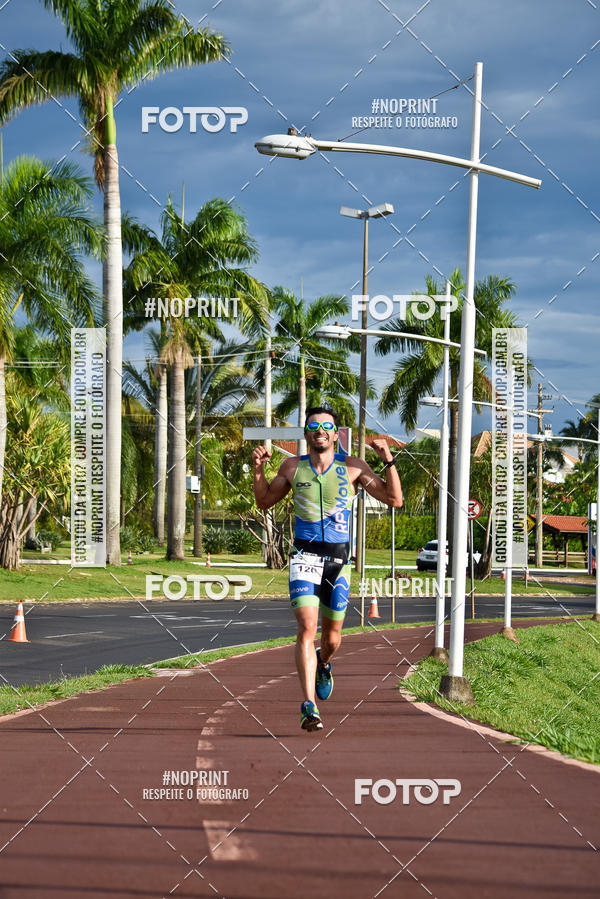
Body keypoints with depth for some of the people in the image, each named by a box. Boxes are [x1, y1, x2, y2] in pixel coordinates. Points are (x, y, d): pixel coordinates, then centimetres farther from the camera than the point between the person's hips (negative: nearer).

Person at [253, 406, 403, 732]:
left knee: (332, 638, 11)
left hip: (338, 561, 1)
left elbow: (394, 499, -1)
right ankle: (309, 707, -21)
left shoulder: (352, 467, 1)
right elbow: (264, 502, 18)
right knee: (306, 628, -19)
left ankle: (323, 664, 49)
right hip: (304, 557, -1)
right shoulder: (293, 467, 5)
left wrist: (388, 461, -12)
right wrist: (258, 469, 2)